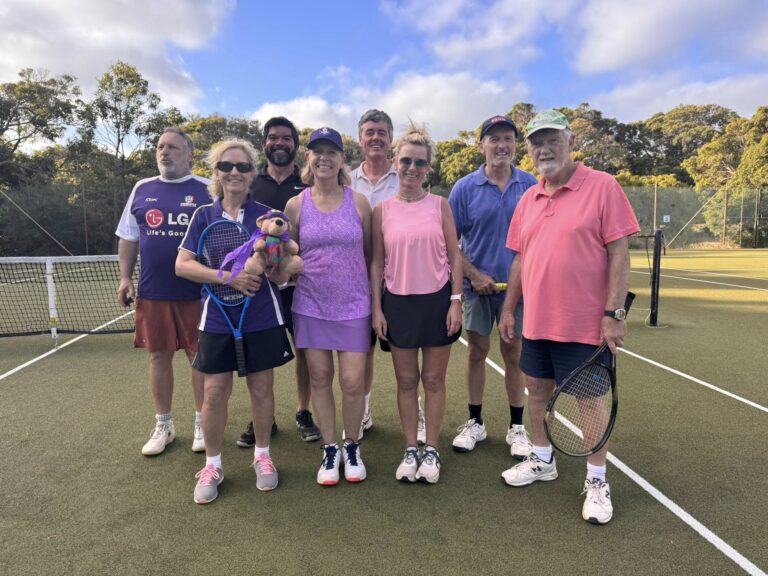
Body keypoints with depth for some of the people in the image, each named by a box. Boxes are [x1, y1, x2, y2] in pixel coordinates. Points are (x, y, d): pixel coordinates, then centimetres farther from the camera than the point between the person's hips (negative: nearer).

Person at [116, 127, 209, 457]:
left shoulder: (207, 190, -1)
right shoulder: (142, 190, 11)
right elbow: (128, 237, 16)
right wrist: (125, 277, 9)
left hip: (197, 292, -3)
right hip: (152, 293, 4)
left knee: (200, 356, 5)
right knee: (159, 356, 11)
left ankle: (202, 424, 21)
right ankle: (163, 426, 26)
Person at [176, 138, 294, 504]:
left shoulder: (266, 215, 0)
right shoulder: (204, 216, 2)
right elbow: (182, 265, -5)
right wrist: (228, 277, -18)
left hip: (262, 318, 0)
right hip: (217, 318, 1)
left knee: (261, 388, 9)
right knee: (214, 393, 5)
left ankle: (262, 456, 30)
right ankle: (212, 464, 25)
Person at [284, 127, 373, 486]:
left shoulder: (358, 202, 0)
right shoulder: (296, 205, 2)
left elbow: (370, 253, 6)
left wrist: (376, 299, 5)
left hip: (353, 305, -1)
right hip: (310, 305, 1)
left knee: (353, 382, 0)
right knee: (319, 379, 8)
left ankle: (351, 447, 25)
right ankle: (329, 449, 26)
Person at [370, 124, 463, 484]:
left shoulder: (440, 205, 0)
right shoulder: (382, 211, 2)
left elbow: (454, 257, 1)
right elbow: (376, 262, 4)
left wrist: (456, 301, -5)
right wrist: (376, 308, -1)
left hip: (437, 301, 0)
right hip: (398, 303, 1)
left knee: (433, 380, 9)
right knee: (406, 381, 11)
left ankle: (431, 451, 24)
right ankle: (410, 451, 25)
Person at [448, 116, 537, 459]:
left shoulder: (530, 185, 0)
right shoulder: (465, 188, -3)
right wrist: (474, 275, -11)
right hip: (477, 285, 0)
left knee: (513, 354, 9)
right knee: (477, 352, 10)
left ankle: (517, 427, 23)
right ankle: (475, 423, 25)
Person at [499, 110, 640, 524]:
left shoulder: (602, 187, -9)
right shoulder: (528, 199, 9)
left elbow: (619, 254, -12)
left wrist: (613, 314, -16)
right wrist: (508, 309, 11)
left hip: (584, 325, -6)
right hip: (536, 322, 6)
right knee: (538, 391, 17)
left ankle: (597, 481, 26)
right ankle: (542, 461, 37)